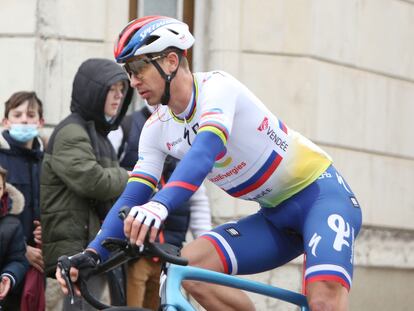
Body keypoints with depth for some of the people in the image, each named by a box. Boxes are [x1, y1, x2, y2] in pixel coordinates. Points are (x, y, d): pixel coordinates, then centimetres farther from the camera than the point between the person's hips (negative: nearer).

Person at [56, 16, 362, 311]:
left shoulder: (216, 86, -20)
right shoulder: (157, 130, 1)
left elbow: (206, 150, -38)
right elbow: (133, 197, -3)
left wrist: (159, 206, -55)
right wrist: (92, 254, -19)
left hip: (321, 192, -7)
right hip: (276, 215, 7)